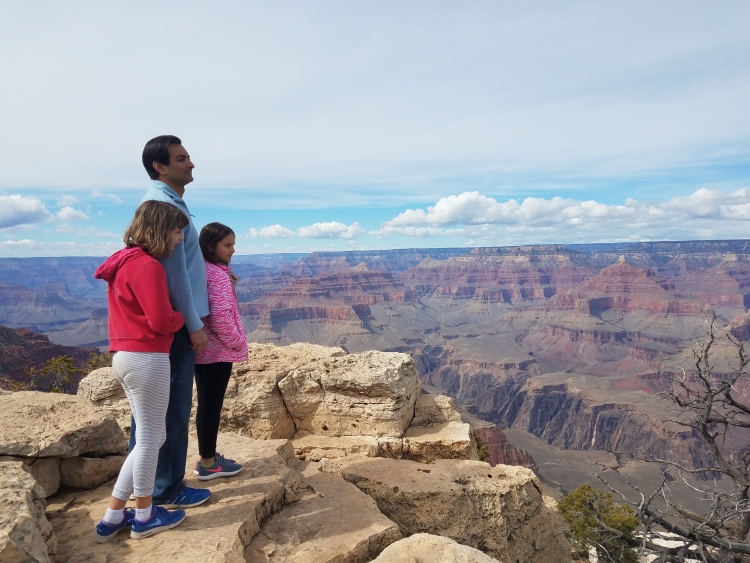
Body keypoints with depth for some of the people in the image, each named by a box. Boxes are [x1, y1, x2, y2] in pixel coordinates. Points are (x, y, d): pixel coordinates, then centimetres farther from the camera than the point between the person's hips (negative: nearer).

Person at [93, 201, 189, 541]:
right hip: (147, 359, -10)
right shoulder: (147, 266, -16)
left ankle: (113, 516, 24)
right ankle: (144, 517, 21)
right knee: (150, 437, 5)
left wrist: (174, 317, 9)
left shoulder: (124, 262, 15)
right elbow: (161, 321, -19)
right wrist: (183, 317, 1)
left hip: (126, 356, 10)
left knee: (150, 436, 17)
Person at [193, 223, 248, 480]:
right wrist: (236, 342, -11)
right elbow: (220, 316, -25)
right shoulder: (217, 274, -18)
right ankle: (208, 463, 14)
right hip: (218, 350, -9)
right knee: (212, 405, 1)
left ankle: (207, 457, 28)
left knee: (206, 404, 16)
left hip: (202, 348, 9)